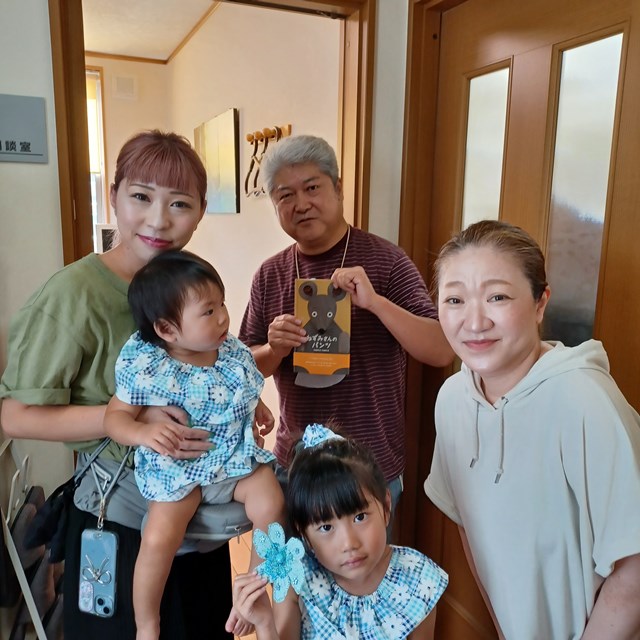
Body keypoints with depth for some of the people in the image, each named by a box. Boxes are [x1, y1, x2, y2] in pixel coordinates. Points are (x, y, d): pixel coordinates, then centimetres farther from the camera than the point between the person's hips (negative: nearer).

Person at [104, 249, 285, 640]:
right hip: (179, 470, -3)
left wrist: (257, 407, 0)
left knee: (270, 505, -17)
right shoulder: (146, 367, -18)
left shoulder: (234, 352, -3)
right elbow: (116, 416, -12)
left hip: (237, 458, 4)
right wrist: (144, 433, -31)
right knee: (159, 539, -17)